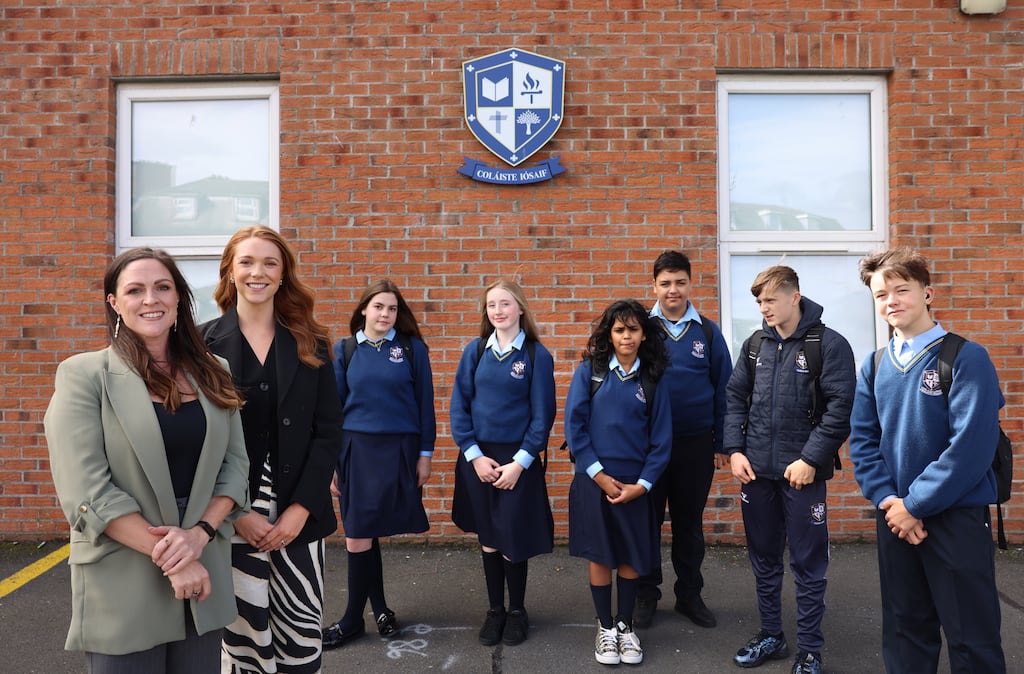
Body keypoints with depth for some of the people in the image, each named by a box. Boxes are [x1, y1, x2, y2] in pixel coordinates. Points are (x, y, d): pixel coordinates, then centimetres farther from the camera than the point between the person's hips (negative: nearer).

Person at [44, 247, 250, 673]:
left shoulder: (212, 375, 5)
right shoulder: (84, 375, -7)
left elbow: (235, 464, 3)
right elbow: (87, 493, -13)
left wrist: (199, 534, -13)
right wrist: (168, 557, -16)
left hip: (204, 577, 4)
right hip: (122, 587, -3)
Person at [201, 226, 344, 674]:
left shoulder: (311, 344, 4)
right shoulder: (205, 344, 0)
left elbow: (328, 431, 0)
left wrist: (301, 507, -8)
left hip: (298, 511, 2)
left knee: (302, 633, 7)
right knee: (245, 634, 4)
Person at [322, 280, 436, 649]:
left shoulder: (412, 348, -1)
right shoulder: (345, 349, 3)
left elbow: (424, 403, 1)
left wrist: (425, 453, -2)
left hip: (399, 449, -2)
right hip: (356, 449, 2)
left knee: (362, 535, 4)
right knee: (359, 535, 5)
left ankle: (354, 618, 23)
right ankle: (379, 608, 25)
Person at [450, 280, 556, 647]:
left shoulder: (537, 355, -5)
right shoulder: (475, 351, 1)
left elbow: (543, 414, -5)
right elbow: (459, 405, 1)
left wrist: (519, 462, -11)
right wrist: (475, 456, -7)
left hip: (518, 459, -2)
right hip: (478, 458, 2)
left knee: (513, 540, 3)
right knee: (487, 539, 11)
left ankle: (517, 611, 26)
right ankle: (495, 610, 29)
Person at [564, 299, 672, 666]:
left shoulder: (652, 381, 2)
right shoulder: (589, 370, -3)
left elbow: (661, 438, 2)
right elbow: (574, 425, -7)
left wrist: (643, 484, -7)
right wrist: (598, 474, -11)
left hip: (635, 484, 2)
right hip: (594, 481, -1)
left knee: (631, 557, 10)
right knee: (600, 556, 8)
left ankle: (625, 626, 30)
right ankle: (605, 627, 26)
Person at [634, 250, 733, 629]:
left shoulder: (708, 332, 2)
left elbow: (723, 390, 5)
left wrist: (722, 443, 2)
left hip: (696, 444, 1)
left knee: (689, 522, 14)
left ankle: (690, 594, 29)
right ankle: (646, 595, 24)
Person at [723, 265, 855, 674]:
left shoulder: (830, 344, -7)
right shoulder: (755, 345, 7)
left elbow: (841, 409, -12)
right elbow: (735, 398, 9)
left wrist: (810, 460, -16)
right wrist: (735, 450, 0)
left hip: (802, 471, -4)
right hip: (756, 470, 5)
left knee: (807, 564, 6)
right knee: (763, 558, 15)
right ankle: (771, 636, 30)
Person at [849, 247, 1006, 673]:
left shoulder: (966, 358, -10)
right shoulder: (874, 366, 5)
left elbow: (971, 445, -18)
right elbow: (862, 439, 6)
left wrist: (915, 503, -16)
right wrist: (888, 500, -8)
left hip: (958, 517, -4)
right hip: (895, 517, 5)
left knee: (972, 638, 6)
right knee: (904, 629, 17)